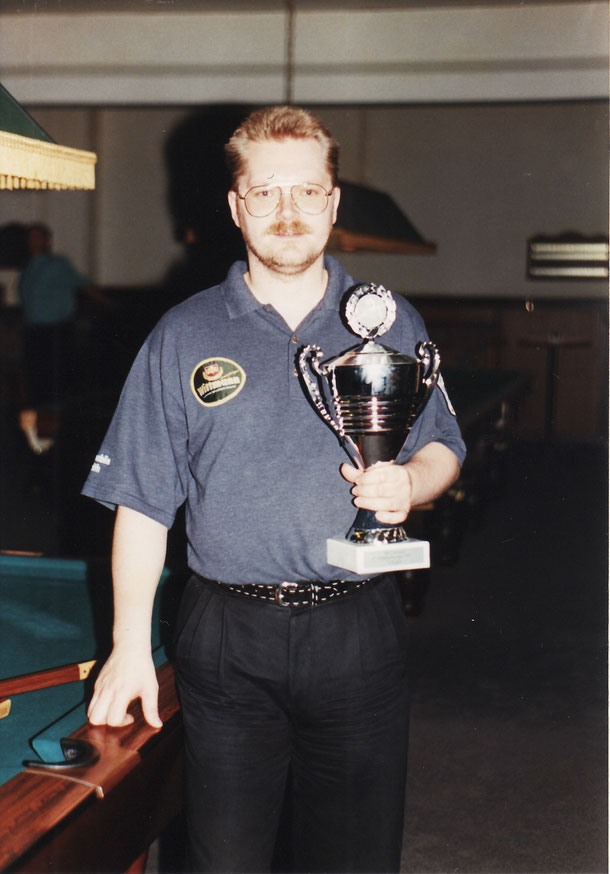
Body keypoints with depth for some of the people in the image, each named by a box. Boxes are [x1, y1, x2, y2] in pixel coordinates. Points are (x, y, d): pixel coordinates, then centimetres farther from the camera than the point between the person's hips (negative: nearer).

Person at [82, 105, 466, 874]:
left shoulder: (392, 324, 5)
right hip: (227, 639, 0)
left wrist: (412, 482, -11)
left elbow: (444, 447, 13)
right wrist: (130, 647, -3)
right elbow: (142, 502, 1)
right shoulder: (184, 336, 1)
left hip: (358, 635, 1)